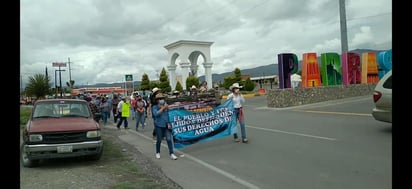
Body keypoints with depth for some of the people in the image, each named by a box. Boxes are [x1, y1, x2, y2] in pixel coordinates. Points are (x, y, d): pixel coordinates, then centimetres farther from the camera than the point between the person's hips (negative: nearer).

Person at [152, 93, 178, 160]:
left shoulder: (166, 106, 6)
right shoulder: (155, 107, -2)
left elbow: (169, 115, 12)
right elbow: (156, 114, -22)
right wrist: (163, 108, -21)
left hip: (166, 125, 2)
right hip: (159, 126, -2)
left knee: (169, 139, -4)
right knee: (159, 140, 8)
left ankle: (171, 154, 2)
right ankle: (157, 153, 29)